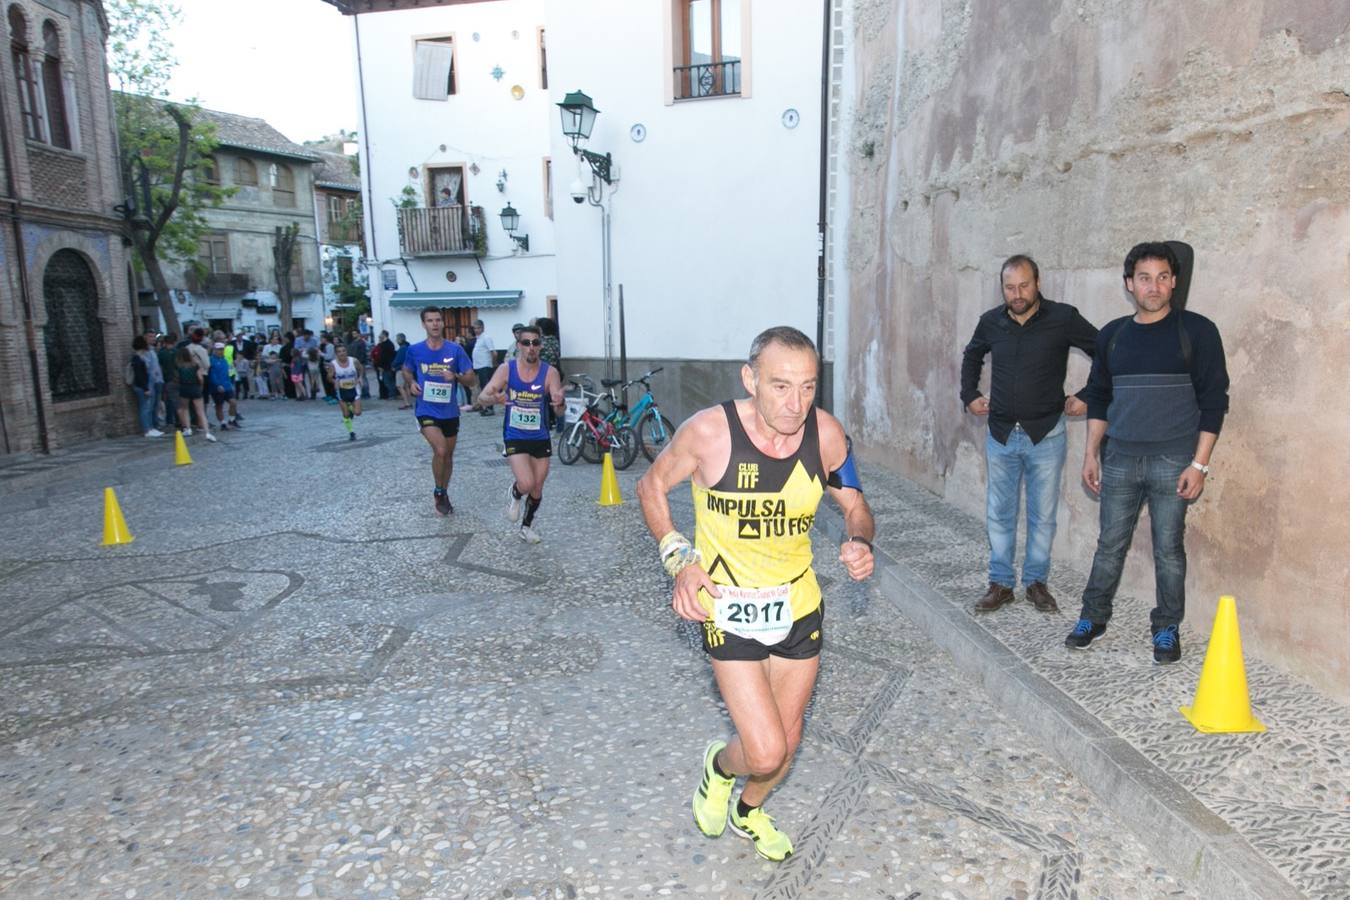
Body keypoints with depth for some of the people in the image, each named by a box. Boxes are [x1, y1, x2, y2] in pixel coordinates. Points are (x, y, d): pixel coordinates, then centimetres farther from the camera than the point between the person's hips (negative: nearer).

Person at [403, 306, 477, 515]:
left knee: (448, 454, 15)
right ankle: (439, 492, 3)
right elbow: (406, 371, 16)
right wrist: (411, 383, -5)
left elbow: (472, 380, -5)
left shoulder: (455, 350, -7)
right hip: (426, 410, -2)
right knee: (440, 450, -21)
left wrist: (456, 376, -25)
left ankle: (444, 493, 36)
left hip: (449, 411, 2)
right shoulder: (415, 350, -5)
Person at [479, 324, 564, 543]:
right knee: (526, 484, -20)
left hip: (540, 439, 2)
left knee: (537, 490, 12)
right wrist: (493, 398, -39)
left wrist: (559, 403, -40)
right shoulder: (506, 368, -10)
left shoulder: (550, 372, -12)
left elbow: (559, 412, -16)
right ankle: (514, 494, 17)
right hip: (514, 437, -2)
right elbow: (482, 396, -16)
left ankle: (527, 526, 38)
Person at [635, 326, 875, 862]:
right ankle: (719, 766, 30)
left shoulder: (827, 434, -12)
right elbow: (651, 486, -5)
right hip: (729, 610, -4)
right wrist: (679, 559, -17)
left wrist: (861, 543, -17)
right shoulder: (709, 432, -22)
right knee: (765, 753, -9)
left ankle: (749, 813, 54)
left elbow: (854, 503, 5)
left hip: (799, 606, 4)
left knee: (787, 741, 20)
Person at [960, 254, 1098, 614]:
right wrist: (969, 395, 13)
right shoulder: (991, 322, 2)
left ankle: (1036, 581, 23)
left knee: (1043, 516, 7)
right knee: (998, 514, 8)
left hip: (1046, 435, -2)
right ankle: (1000, 583, 20)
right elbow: (972, 356, 22)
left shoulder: (1062, 318, -9)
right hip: (1001, 435, 3)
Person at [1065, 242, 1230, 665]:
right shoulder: (1112, 335, 8)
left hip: (1173, 461, -3)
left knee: (1168, 548, 5)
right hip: (1120, 459, 3)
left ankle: (1167, 628, 20)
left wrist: (1199, 464, -9)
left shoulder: (1196, 330, -3)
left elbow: (1214, 401, -4)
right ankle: (1093, 617, 23)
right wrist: (1091, 453, 9)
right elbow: (1097, 397, 14)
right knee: (1110, 544, 9)